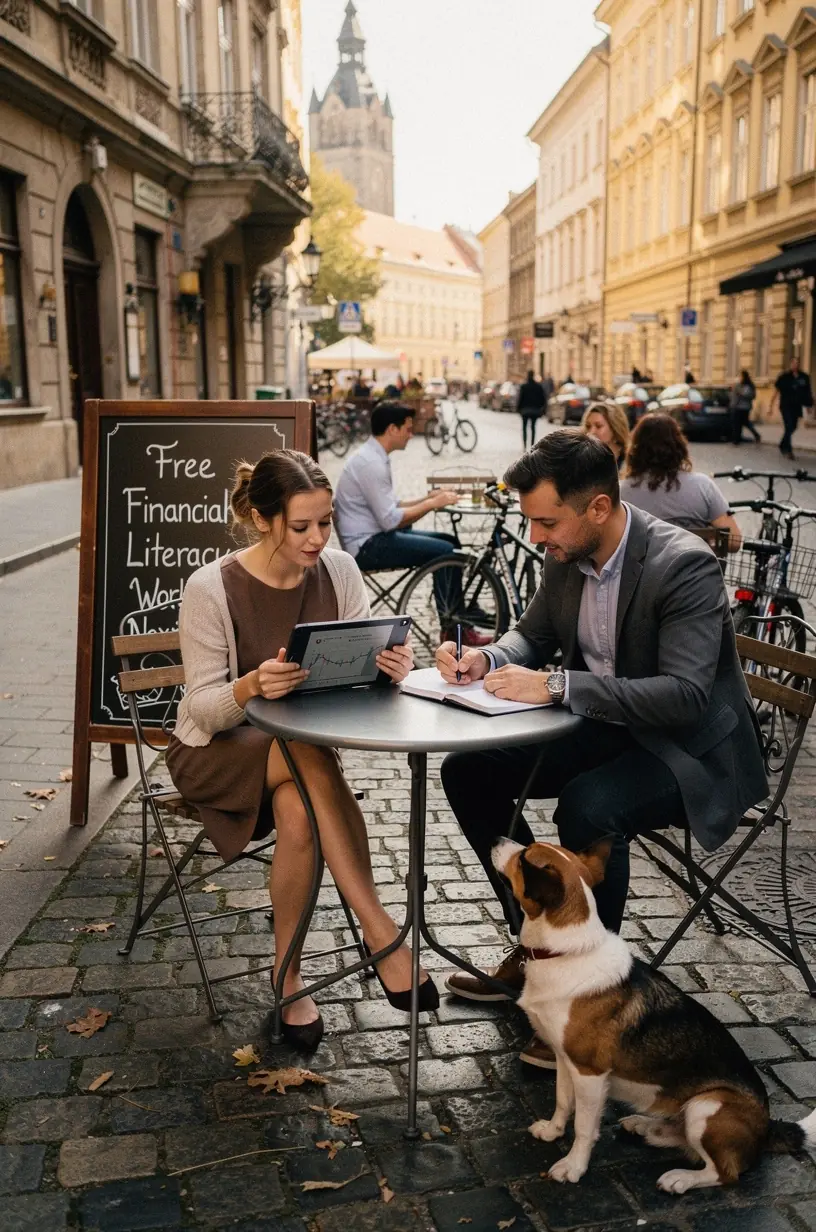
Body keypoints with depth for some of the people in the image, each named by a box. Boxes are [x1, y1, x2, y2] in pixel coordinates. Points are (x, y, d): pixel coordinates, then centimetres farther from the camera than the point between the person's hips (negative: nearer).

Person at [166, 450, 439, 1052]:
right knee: (311, 758, -36)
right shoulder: (211, 588, -18)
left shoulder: (339, 571, -6)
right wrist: (250, 686, -39)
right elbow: (204, 709, -17)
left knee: (300, 810, -34)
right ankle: (384, 936, -31)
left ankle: (289, 975, -17)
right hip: (217, 751, -3)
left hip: (302, 744, 3)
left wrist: (390, 665, -33)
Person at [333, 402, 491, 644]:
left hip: (376, 536, 10)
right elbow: (390, 520, -23)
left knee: (448, 541, 9)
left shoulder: (374, 457, 12)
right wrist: (432, 504, -14)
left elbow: (391, 507, 16)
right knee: (446, 552, -16)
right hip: (368, 545, -10)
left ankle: (467, 613, 14)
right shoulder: (371, 463, -20)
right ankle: (455, 629, -6)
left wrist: (430, 498, 7)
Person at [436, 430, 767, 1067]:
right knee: (468, 772, -2)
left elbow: (685, 696, -33)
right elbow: (533, 634, 12)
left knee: (589, 808, -35)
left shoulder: (685, 565, -25)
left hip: (690, 748, -8)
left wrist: (556, 686, -36)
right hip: (606, 730, 8)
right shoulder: (568, 555, -3)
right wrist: (486, 658, -11)